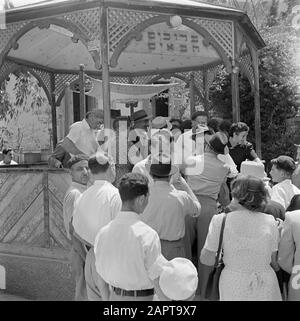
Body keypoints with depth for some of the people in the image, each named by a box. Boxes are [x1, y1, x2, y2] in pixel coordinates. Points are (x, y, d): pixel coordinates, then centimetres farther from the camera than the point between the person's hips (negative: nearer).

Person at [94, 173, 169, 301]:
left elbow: (102, 274, 6)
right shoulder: (148, 235, -21)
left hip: (114, 296, 5)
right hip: (141, 297, -5)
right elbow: (157, 280, -18)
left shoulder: (103, 232, -4)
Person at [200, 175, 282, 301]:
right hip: (266, 288, 2)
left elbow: (206, 259, -9)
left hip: (233, 287, -2)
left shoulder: (220, 220, -13)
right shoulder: (270, 221, -7)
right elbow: (275, 262, 1)